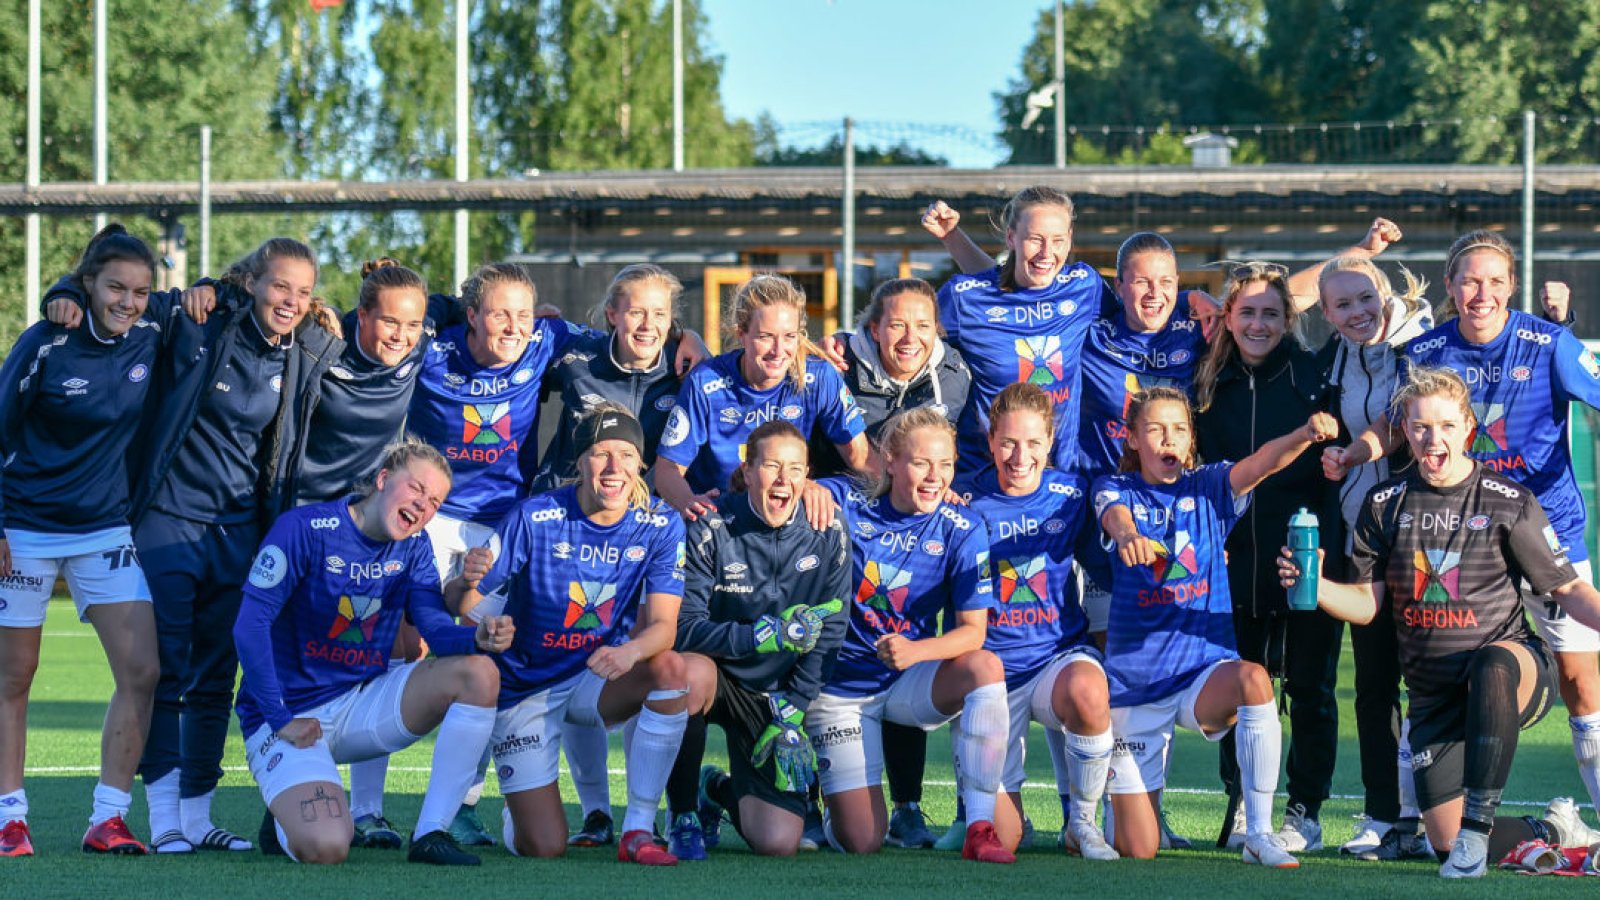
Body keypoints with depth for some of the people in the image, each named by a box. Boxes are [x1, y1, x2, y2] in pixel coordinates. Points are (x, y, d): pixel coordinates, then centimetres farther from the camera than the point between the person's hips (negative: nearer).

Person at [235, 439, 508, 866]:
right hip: (289, 715, -6)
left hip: (362, 703, 6)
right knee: (325, 848, -30)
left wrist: (478, 638, -29)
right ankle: (286, 818, 10)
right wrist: (280, 720, -21)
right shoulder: (305, 529, -14)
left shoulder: (413, 546, 5)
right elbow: (250, 626, -18)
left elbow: (436, 626, -5)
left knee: (479, 674, -15)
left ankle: (431, 834, -13)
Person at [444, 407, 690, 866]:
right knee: (543, 846, -11)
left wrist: (631, 651, -39)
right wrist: (467, 583, -40)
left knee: (670, 669, -32)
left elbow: (663, 625, -16)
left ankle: (638, 831, -21)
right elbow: (463, 603, -15)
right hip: (524, 687, -2)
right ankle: (515, 813, 30)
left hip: (596, 679, 2)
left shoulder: (660, 526, -10)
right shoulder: (533, 519, -17)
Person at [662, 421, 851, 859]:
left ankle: (719, 789, 23)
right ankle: (683, 812, -15)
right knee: (691, 670, -41)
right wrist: (771, 633, -33)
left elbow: (827, 636, -3)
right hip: (717, 676, -1)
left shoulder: (828, 535, -7)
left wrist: (790, 717, -11)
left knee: (779, 843, -16)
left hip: (775, 697, 2)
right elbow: (685, 627, -21)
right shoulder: (712, 527, -14)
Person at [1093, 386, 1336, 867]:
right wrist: (1127, 533, -49)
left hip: (1205, 667, 1)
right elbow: (1114, 515, -23)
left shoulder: (1209, 487, 4)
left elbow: (1264, 461, -16)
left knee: (1253, 678, -38)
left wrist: (1306, 434, -39)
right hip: (1134, 679, -1)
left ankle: (1259, 833, -26)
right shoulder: (1117, 489, 1)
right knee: (1138, 849, -4)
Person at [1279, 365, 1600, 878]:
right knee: (1446, 842, -1)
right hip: (1434, 695, 4)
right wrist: (1315, 586, -15)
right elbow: (1367, 603, 5)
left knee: (1494, 667, -43)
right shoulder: (1385, 505, 4)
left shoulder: (1509, 502, -4)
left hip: (1514, 668, -4)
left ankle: (1478, 829, -38)